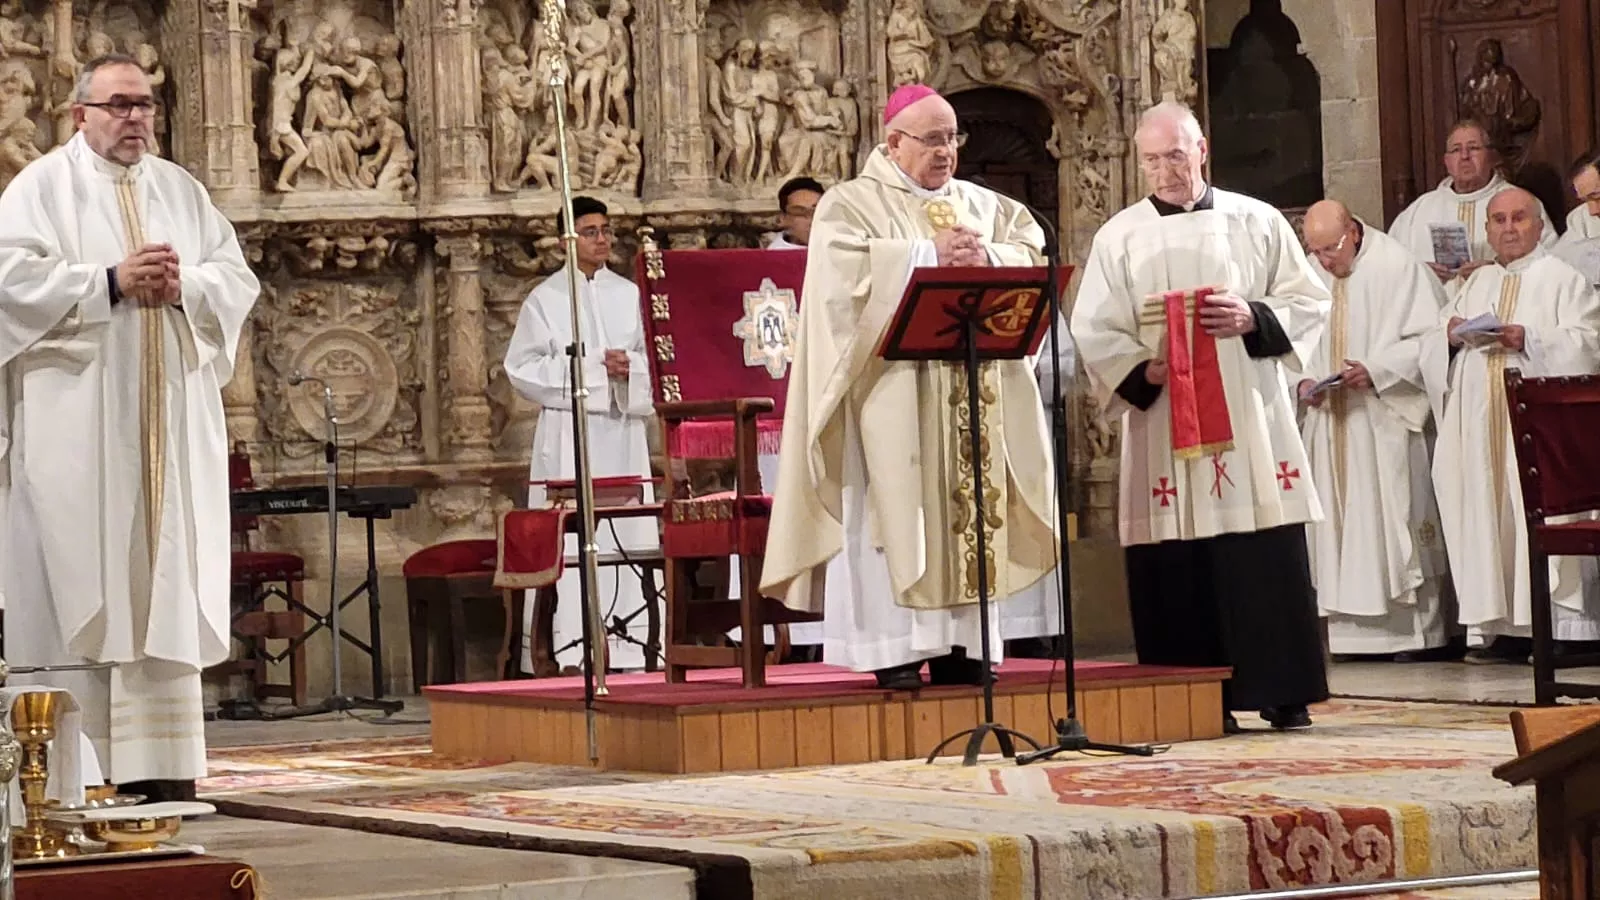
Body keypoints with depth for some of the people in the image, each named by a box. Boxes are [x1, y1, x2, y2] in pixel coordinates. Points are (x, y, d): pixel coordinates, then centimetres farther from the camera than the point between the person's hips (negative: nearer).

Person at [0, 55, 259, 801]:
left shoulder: (181, 190, 16)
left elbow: (237, 277, 10)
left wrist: (182, 285, -10)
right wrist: (112, 283, -17)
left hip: (169, 423, 5)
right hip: (75, 423, -5)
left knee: (166, 584, 1)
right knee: (79, 582, -7)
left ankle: (157, 761, 1)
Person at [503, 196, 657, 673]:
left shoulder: (630, 295, 13)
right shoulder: (545, 299, 4)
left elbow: (655, 359, 11)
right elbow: (522, 366, -3)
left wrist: (630, 366, -11)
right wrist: (592, 367, -10)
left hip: (622, 430, 3)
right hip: (567, 432, -3)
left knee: (627, 535, -1)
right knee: (570, 536, -8)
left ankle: (625, 646, 0)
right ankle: (569, 647, -9)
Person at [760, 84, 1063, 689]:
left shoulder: (982, 205, 19)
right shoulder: (851, 203, 2)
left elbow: (1032, 251, 10)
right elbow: (846, 265, -15)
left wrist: (985, 256, -10)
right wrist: (929, 253, -15)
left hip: (976, 389, 5)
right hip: (894, 385, -5)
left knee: (969, 502, 3)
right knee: (897, 503, -9)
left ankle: (961, 643, 5)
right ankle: (896, 646, -9)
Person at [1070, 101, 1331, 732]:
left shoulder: (1257, 223, 9)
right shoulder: (1120, 237, 8)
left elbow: (1308, 301, 9)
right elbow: (1093, 332, 4)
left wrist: (1253, 318, -9)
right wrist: (1143, 372, -13)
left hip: (1250, 422, 0)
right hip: (1162, 426, 0)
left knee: (1269, 559, -3)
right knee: (1179, 570, -3)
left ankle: (1281, 692, 2)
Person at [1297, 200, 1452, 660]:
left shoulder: (1397, 267, -8)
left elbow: (1428, 339, -9)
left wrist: (1375, 371, -19)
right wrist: (1305, 378, -5)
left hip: (1385, 421, -5)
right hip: (1331, 422, 5)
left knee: (1394, 517, -4)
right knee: (1339, 518, 3)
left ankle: (1416, 630, 1)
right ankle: (1353, 630, 5)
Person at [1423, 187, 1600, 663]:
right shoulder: (1477, 284, 22)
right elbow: (1432, 349, 18)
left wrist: (1530, 340, -19)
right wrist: (1451, 336, -4)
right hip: (1481, 424, 5)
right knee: (1487, 514, 0)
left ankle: (1562, 626, -11)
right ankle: (1502, 627, 0)